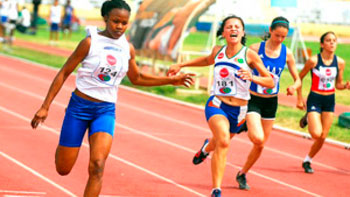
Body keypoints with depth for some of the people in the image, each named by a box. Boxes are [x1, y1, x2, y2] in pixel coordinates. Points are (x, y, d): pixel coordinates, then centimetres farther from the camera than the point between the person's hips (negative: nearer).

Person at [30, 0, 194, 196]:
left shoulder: (128, 48, 4)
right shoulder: (90, 42, -10)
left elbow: (136, 78, 22)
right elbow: (64, 73, -4)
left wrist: (171, 80, 16)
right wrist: (45, 106, -7)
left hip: (106, 111, 2)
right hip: (79, 106, -2)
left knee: (97, 166, -18)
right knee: (63, 169, 3)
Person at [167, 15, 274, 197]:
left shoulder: (249, 55, -8)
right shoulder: (218, 51, 1)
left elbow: (270, 82, -8)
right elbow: (208, 60, 27)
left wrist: (252, 78, -26)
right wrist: (181, 65, 29)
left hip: (238, 110, 1)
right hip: (216, 104, -1)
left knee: (219, 143, 25)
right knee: (223, 141, -29)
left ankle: (207, 146, 66)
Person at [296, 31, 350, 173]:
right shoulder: (313, 60, -13)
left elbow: (338, 84, 9)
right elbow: (299, 77, -1)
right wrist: (299, 98, -2)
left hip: (330, 101, 4)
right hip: (315, 99, -4)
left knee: (322, 138, 4)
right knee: (316, 134, -20)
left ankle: (307, 161, 25)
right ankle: (308, 120, 12)